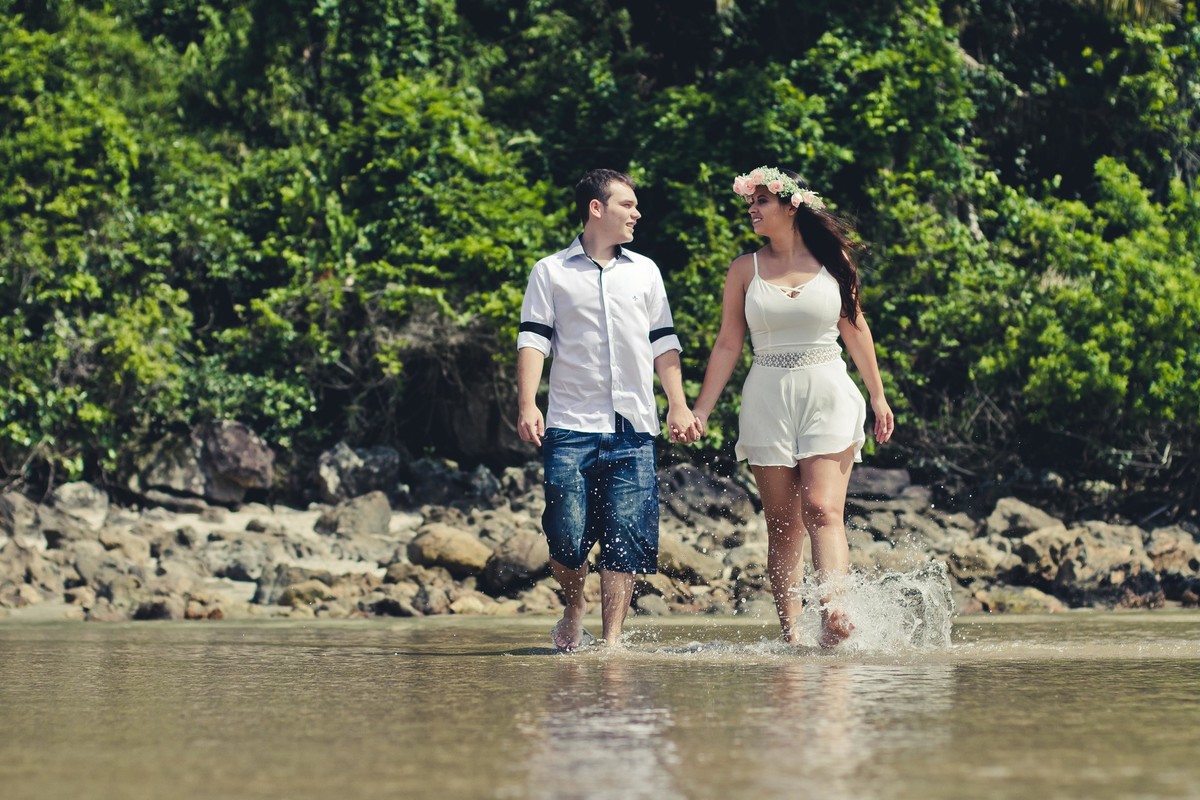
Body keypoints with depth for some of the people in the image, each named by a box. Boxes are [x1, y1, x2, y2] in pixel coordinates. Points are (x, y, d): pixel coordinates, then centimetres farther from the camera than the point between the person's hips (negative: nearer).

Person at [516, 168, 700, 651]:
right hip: (571, 429, -2)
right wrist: (527, 406, -12)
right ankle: (574, 610, 19)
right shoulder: (551, 273, 8)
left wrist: (678, 406, 6)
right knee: (567, 536, -8)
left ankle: (612, 640, -2)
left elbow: (663, 344, 17)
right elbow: (533, 340, 1)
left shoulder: (645, 272, 17)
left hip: (633, 430, 2)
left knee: (626, 539, -5)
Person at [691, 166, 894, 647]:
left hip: (828, 395, -1)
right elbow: (728, 344, 8)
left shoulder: (832, 260, 4)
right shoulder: (745, 269, 5)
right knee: (783, 524, 2)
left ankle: (833, 609, -29)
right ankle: (789, 632, 2)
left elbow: (854, 327, 12)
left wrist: (877, 395, 12)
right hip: (768, 401, 1)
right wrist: (700, 410, 3)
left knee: (823, 509, -16)